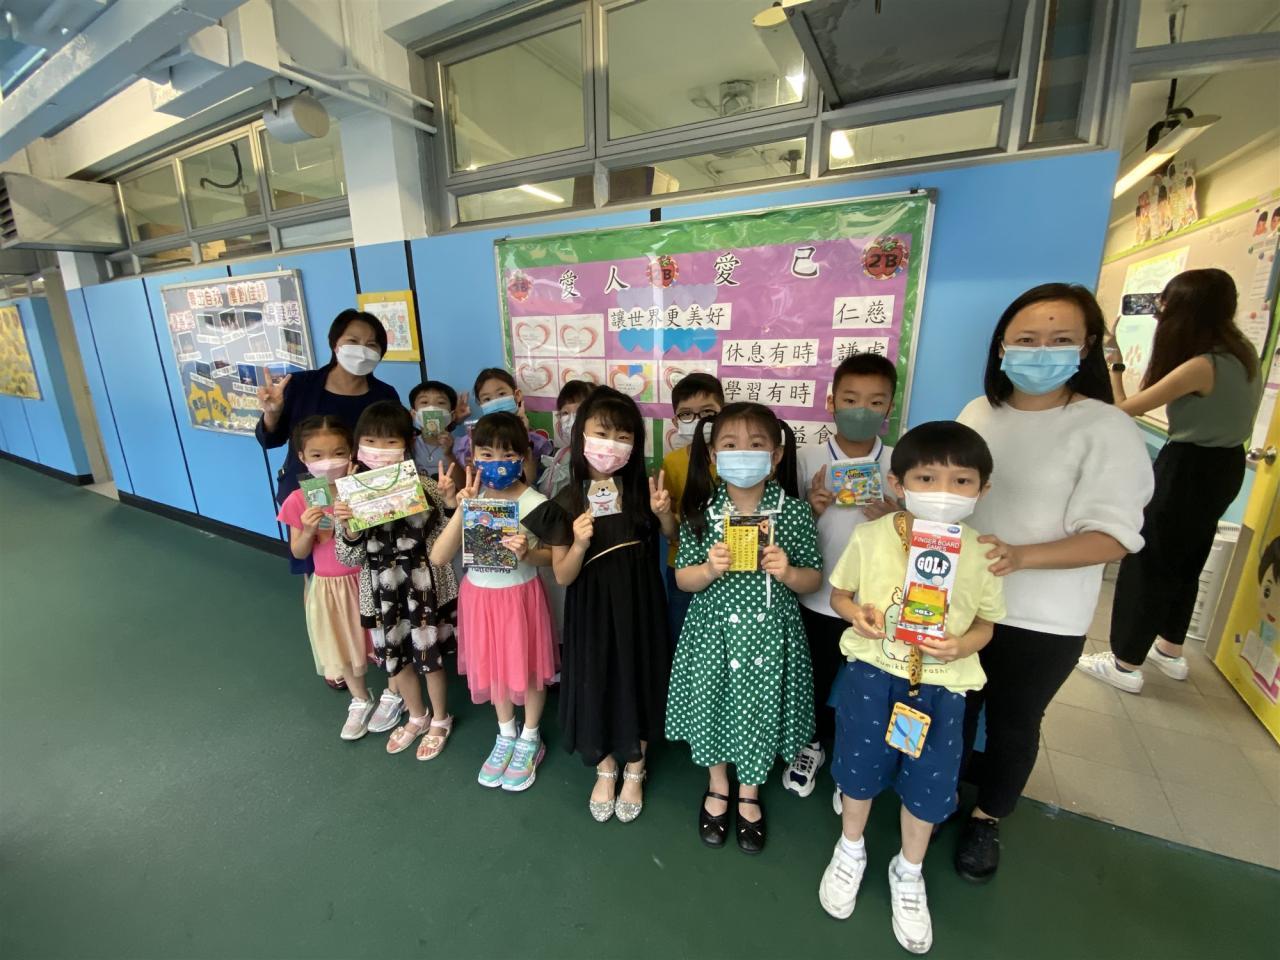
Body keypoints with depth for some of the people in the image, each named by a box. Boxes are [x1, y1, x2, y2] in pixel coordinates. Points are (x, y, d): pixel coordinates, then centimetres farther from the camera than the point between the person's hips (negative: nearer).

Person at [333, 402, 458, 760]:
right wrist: (347, 529, -23)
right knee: (394, 659, 21)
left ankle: (441, 720, 42)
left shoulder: (426, 487, -15)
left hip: (423, 588, -3)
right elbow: (350, 558, -3)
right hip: (381, 593, 3)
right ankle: (417, 716, 49)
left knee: (430, 656, 13)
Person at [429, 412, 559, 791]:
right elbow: (438, 557, -15)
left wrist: (528, 553, -28)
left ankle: (530, 740, 41)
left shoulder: (535, 504, -18)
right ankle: (506, 735, 47)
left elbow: (553, 555, -7)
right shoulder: (470, 500, -8)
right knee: (494, 667, 21)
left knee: (528, 668, 14)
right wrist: (463, 510, -26)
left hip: (520, 597, -4)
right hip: (480, 597, 4)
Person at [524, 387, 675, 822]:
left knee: (637, 685, 16)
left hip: (639, 608, 1)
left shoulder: (643, 489, -10)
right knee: (598, 687, 16)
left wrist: (665, 513, -16)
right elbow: (562, 576, -7)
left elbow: (672, 536, 5)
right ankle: (605, 771, 46)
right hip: (592, 614, 0)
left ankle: (634, 773, 45)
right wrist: (579, 544, -27)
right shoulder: (567, 501, -11)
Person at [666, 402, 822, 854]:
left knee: (760, 713, 16)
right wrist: (710, 570, -23)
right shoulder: (700, 511, -9)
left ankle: (749, 795, 47)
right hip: (713, 632, 1)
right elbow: (682, 579, -3)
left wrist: (787, 572, -22)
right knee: (712, 708, 17)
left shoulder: (795, 512, -10)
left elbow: (814, 580, -1)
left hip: (768, 635, 0)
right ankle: (717, 788, 48)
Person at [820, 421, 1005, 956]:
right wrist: (856, 612, -22)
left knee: (929, 783, 17)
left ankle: (909, 872, 49)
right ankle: (850, 850, 50)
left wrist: (960, 646, -20)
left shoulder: (981, 554, -11)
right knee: (860, 768, 18)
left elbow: (985, 624, 1)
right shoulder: (871, 536, -14)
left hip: (941, 685, 1)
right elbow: (838, 593, 0)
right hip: (872, 671, 0)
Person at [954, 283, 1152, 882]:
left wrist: (1021, 556, -34)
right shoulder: (978, 413, 0)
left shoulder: (1107, 430, -14)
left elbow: (1113, 535, -19)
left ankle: (987, 820, 43)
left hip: (1042, 620, -3)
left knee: (1012, 722, 17)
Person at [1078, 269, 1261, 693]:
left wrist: (1113, 363, -6)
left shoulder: (1201, 366, -24)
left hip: (1190, 470, -9)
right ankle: (1171, 650, 36)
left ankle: (1126, 665, 10)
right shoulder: (1242, 352, 4)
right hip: (1224, 466, 9)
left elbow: (1124, 409, -20)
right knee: (1184, 561, 21)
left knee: (1146, 562, 1)